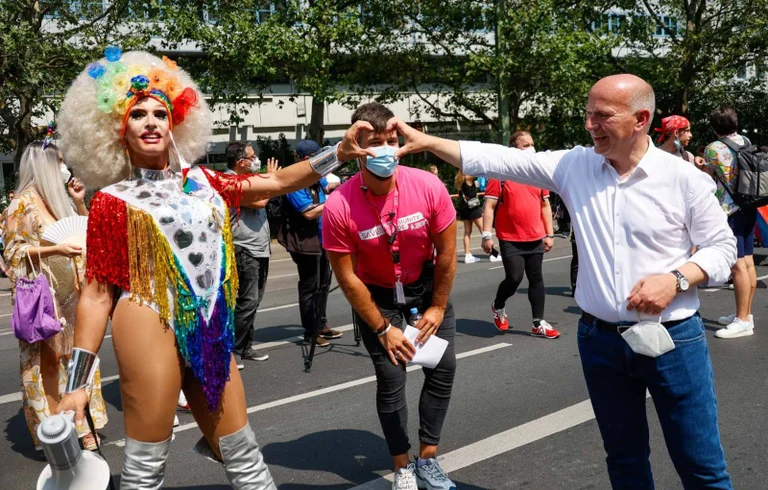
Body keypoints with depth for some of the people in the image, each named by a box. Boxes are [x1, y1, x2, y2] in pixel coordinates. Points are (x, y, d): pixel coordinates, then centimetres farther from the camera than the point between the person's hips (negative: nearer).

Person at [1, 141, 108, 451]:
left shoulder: (56, 198, 12)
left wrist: (79, 202, 6)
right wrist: (56, 249, -23)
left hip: (69, 293, 7)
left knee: (76, 356, 9)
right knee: (46, 360, -2)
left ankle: (82, 424, 16)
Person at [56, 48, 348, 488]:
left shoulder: (203, 182, 12)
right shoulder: (113, 201, 0)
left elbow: (277, 182, 11)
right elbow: (97, 293, -1)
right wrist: (76, 383, -4)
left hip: (210, 332, 5)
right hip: (150, 325, -4)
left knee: (243, 454, 13)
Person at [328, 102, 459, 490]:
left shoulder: (429, 187, -24)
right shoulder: (339, 208, -27)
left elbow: (446, 252, -10)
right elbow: (347, 278, -18)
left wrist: (438, 307, -5)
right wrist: (383, 328, -14)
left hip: (425, 285, 2)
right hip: (375, 294, -2)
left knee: (442, 368, 2)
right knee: (390, 380, -2)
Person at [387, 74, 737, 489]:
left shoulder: (685, 179, -8)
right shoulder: (575, 166, -1)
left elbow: (722, 248, -1)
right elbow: (501, 161, -5)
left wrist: (676, 279, -19)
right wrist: (425, 141, -11)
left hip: (673, 338, -2)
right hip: (599, 339, 3)